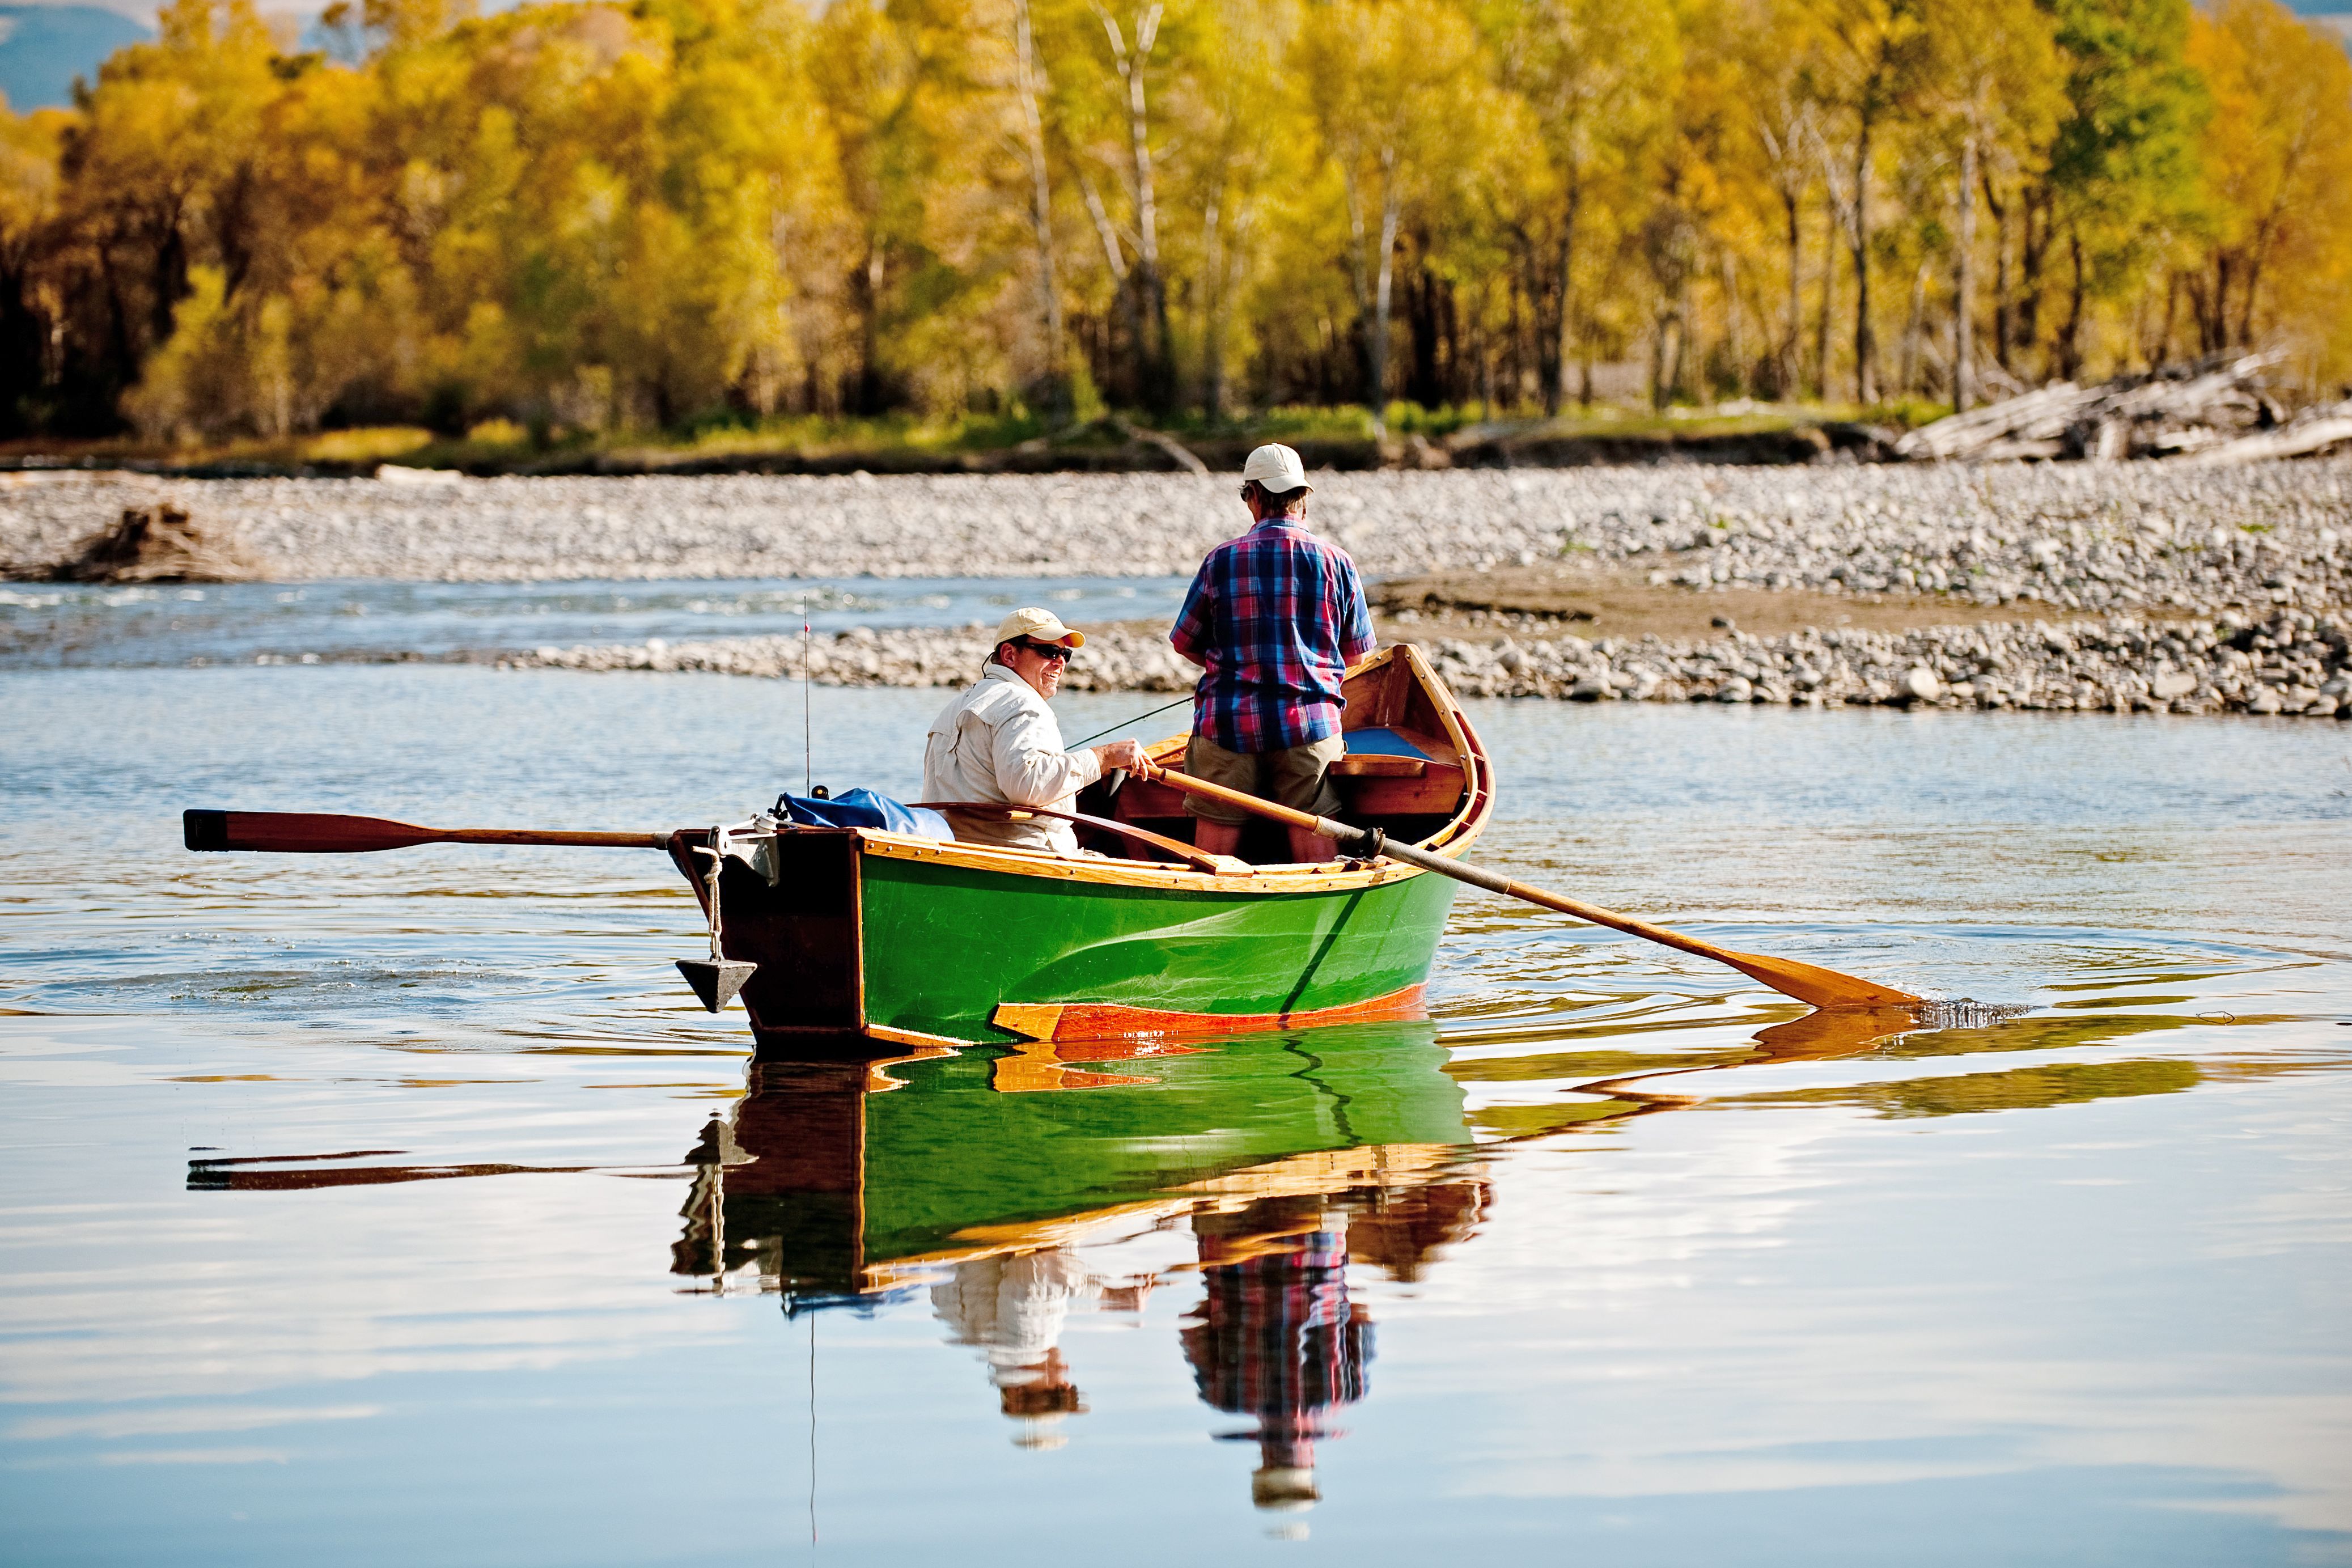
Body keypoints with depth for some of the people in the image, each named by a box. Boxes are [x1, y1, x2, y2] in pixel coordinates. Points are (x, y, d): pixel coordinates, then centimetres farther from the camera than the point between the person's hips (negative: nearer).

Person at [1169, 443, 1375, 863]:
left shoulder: (1222, 561, -2)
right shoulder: (1335, 561, 0)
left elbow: (1185, 644, 7)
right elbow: (1357, 655, 10)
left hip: (1228, 722, 0)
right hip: (1310, 724, 0)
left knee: (1214, 837, 3)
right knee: (1315, 842, 2)